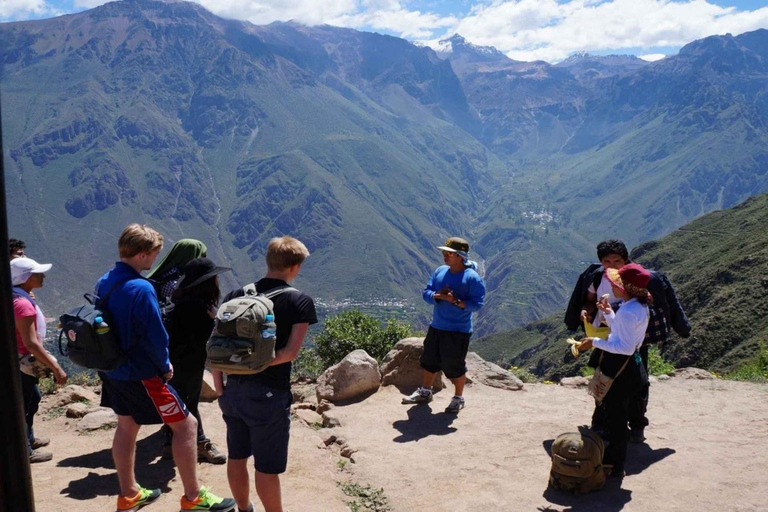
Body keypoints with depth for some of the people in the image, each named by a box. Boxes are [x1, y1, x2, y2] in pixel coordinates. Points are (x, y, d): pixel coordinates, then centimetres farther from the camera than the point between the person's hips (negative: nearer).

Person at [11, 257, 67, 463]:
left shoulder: (17, 297, 6)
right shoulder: (22, 303, -26)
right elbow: (31, 343, -30)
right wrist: (56, 368, -28)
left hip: (19, 361, 10)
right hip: (20, 363, -10)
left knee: (32, 398, 25)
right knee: (22, 407, 3)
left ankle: (28, 439, 40)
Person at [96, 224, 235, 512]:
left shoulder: (104, 282, 2)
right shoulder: (141, 288, -24)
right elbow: (155, 336, -22)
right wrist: (164, 366, -6)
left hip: (113, 370, 9)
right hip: (141, 375, -9)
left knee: (127, 426, 21)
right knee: (185, 424, 1)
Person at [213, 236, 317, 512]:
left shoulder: (236, 296, 4)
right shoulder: (300, 301, -8)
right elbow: (290, 352, -18)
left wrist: (220, 389, 7)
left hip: (234, 390, 5)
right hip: (269, 394, -5)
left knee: (236, 457, 21)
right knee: (267, 467, 8)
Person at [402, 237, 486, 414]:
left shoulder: (472, 277, -15)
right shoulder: (440, 271, 4)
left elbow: (477, 304, -19)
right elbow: (426, 292, 4)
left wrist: (455, 301, -29)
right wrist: (437, 296, -17)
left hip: (458, 331, -6)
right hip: (436, 327, 7)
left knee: (455, 365, 4)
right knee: (430, 360, 18)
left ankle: (458, 398, 24)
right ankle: (425, 392, 36)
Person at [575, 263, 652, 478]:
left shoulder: (628, 311, -25)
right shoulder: (639, 306, 6)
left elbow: (625, 346, -28)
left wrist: (595, 342, -23)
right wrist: (609, 313, 12)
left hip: (620, 369, -10)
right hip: (627, 366, 10)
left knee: (615, 417, 3)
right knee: (615, 415, 22)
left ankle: (616, 466, 16)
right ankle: (612, 456, 37)